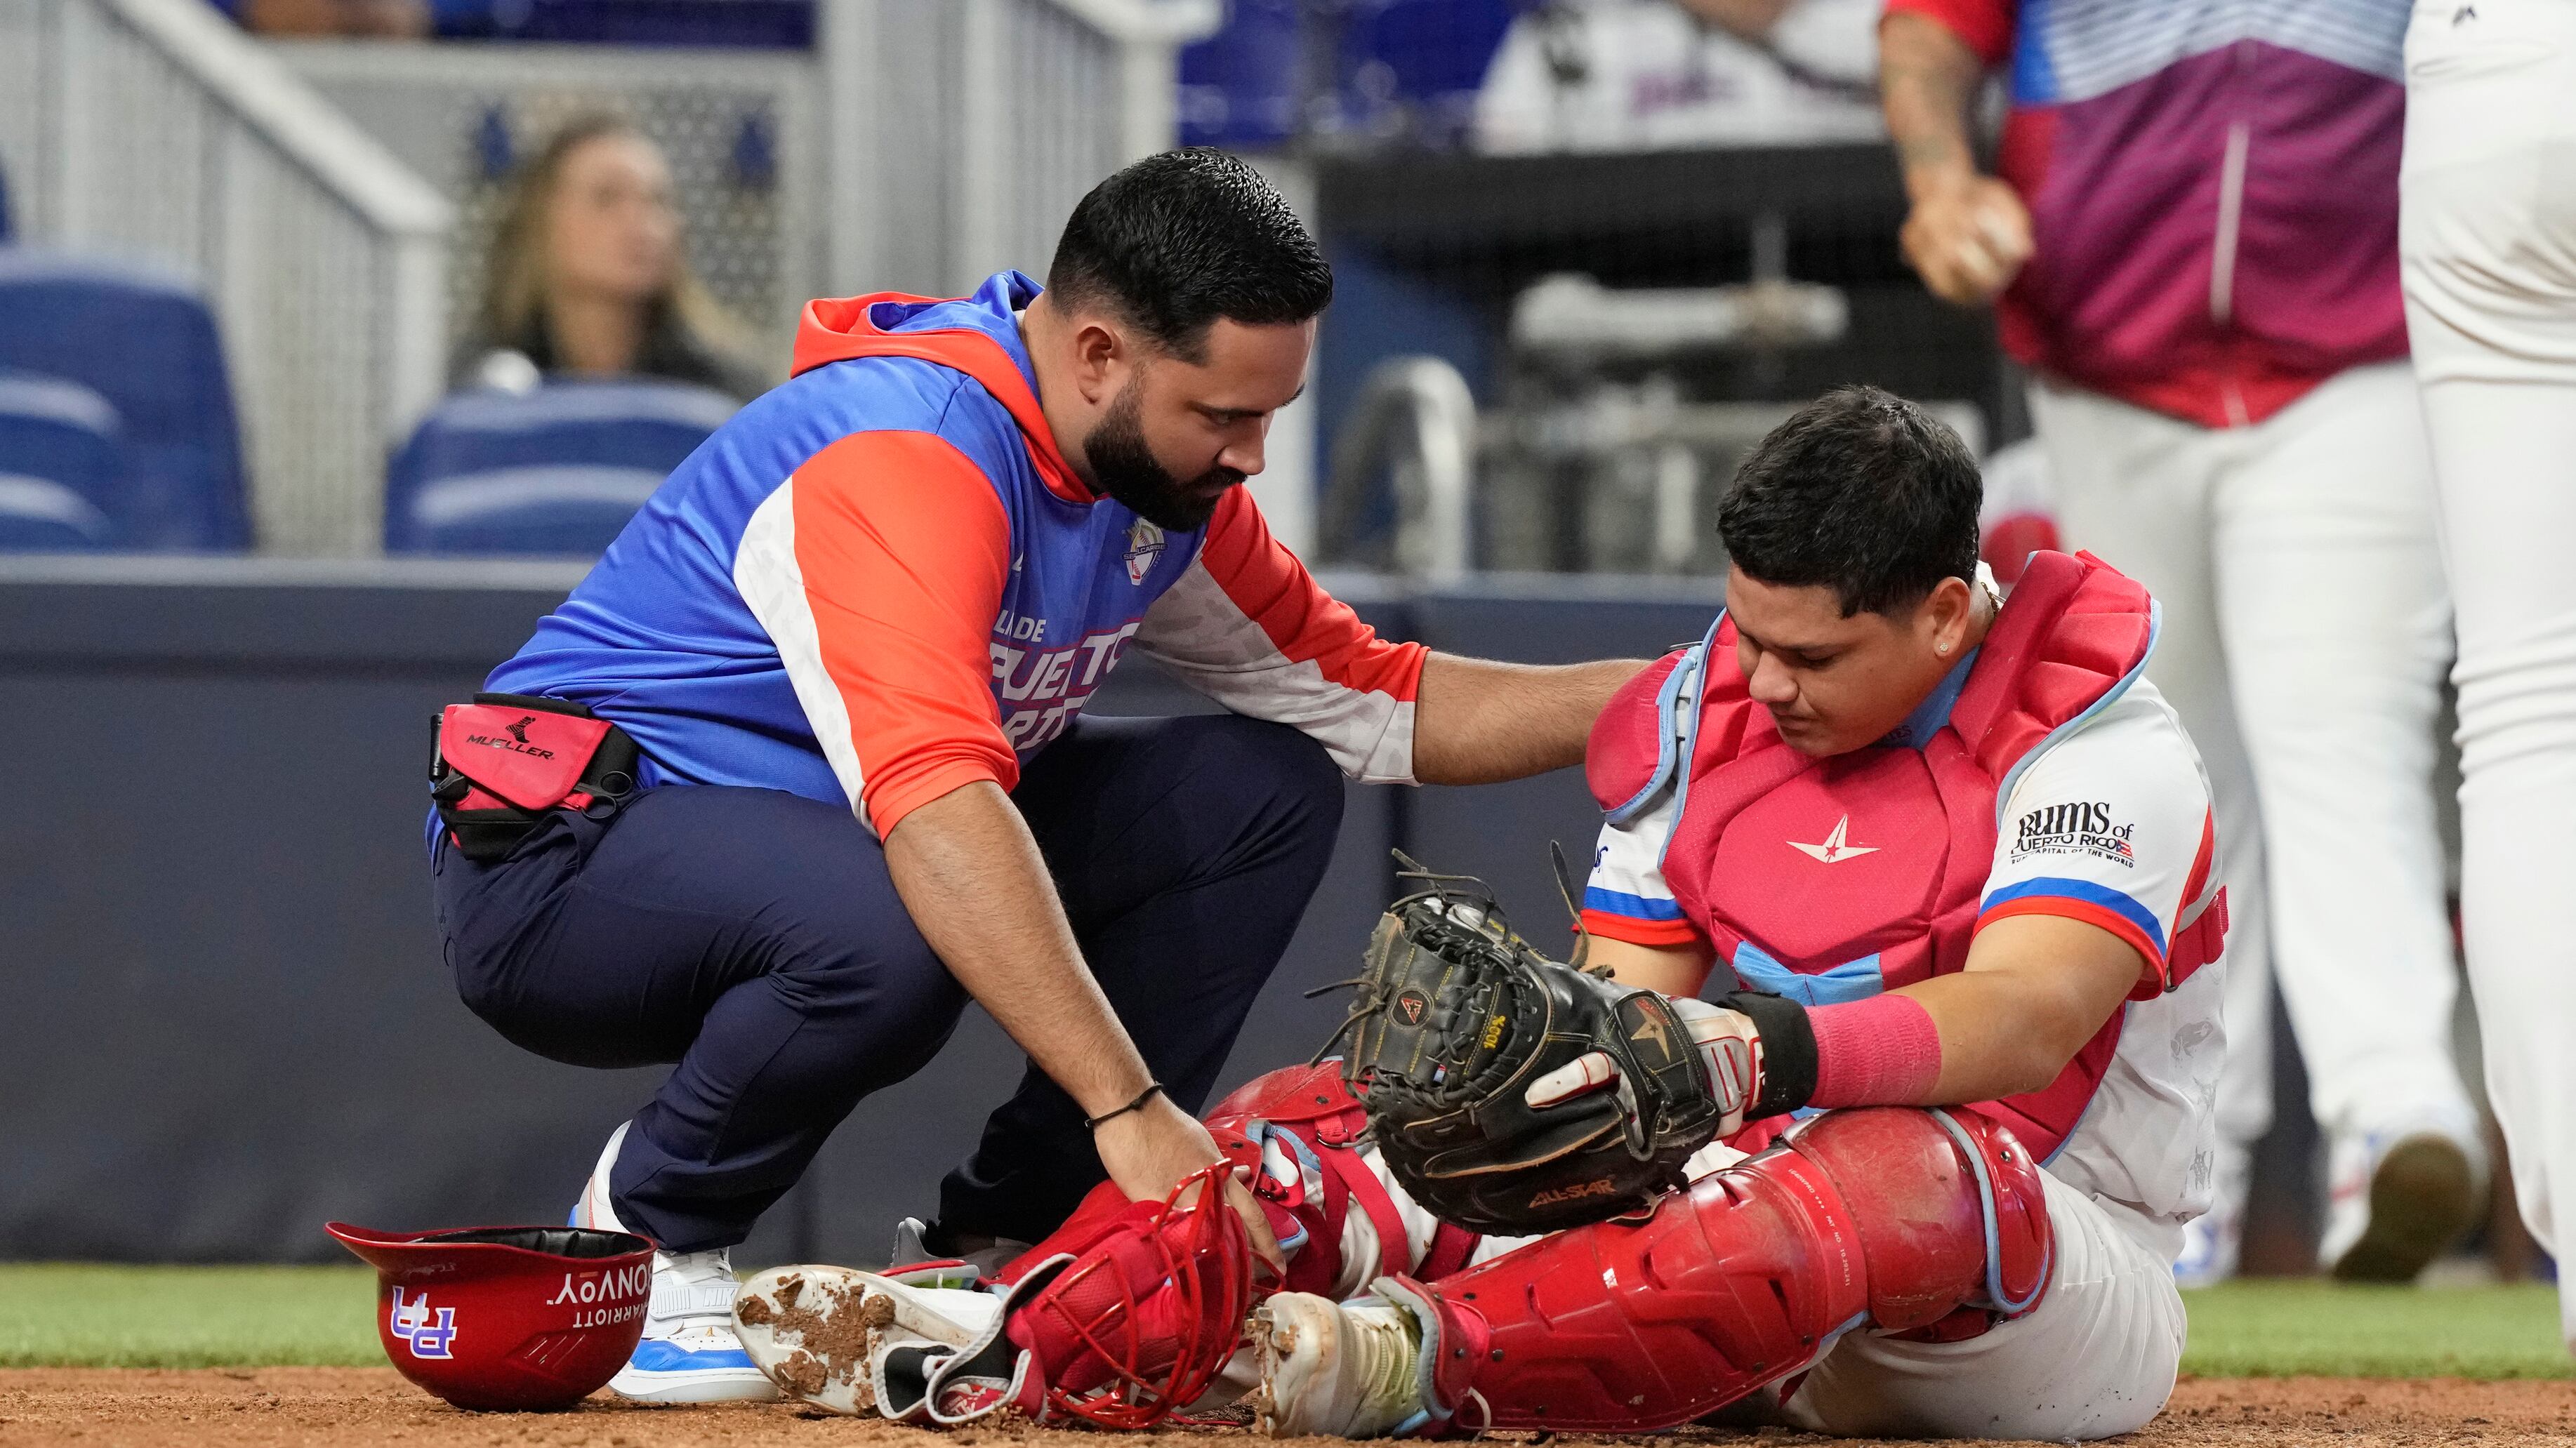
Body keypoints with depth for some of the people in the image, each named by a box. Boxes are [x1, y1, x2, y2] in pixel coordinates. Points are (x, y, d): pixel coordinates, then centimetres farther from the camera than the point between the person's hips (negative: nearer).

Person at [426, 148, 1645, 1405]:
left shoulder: (1165, 478, 0)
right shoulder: (911, 452, -30)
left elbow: (1380, 707, 10)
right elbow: (938, 809, -44)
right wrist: (1131, 1108, -50)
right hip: (559, 865, -9)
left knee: (1264, 790, 0)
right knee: (889, 933, -40)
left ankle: (1000, 1248, 0)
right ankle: (643, 1240, -11)